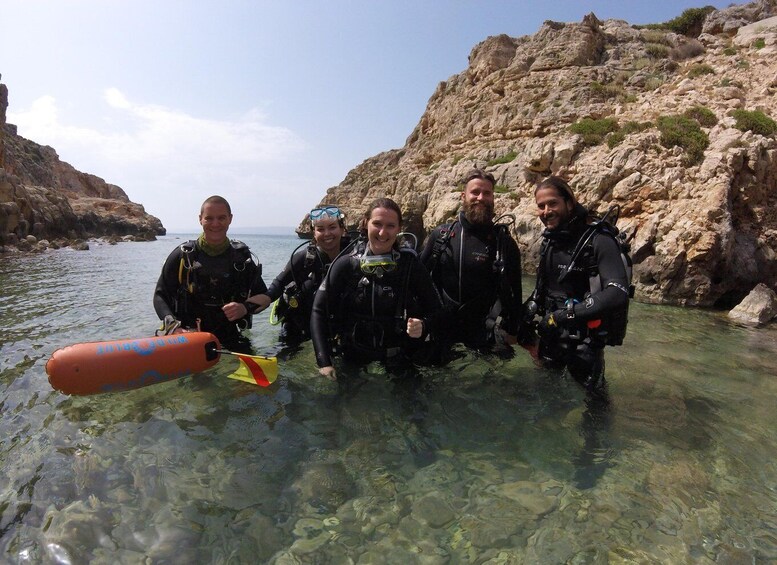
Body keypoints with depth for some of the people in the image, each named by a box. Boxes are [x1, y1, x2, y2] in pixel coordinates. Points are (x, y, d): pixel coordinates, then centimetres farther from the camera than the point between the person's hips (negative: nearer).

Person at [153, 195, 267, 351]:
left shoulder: (242, 257, 4)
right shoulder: (182, 255, 0)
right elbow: (160, 296, 4)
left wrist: (245, 308, -11)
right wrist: (173, 327, -13)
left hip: (230, 339, 1)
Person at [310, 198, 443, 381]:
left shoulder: (410, 265, -7)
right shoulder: (346, 264, -7)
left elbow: (436, 311, 2)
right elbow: (319, 311, -6)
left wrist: (423, 326, -20)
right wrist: (324, 363, -14)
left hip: (398, 365, 0)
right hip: (352, 362, 0)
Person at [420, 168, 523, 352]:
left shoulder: (504, 242, -3)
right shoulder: (440, 235, 1)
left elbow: (514, 292, 1)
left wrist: (512, 333, 0)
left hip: (484, 335, -1)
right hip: (441, 333, 2)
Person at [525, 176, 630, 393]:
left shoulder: (598, 240, -17)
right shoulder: (549, 240, 5)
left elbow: (617, 293, -28)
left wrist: (566, 314, -28)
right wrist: (528, 308, 3)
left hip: (585, 341, -6)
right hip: (551, 336, 7)